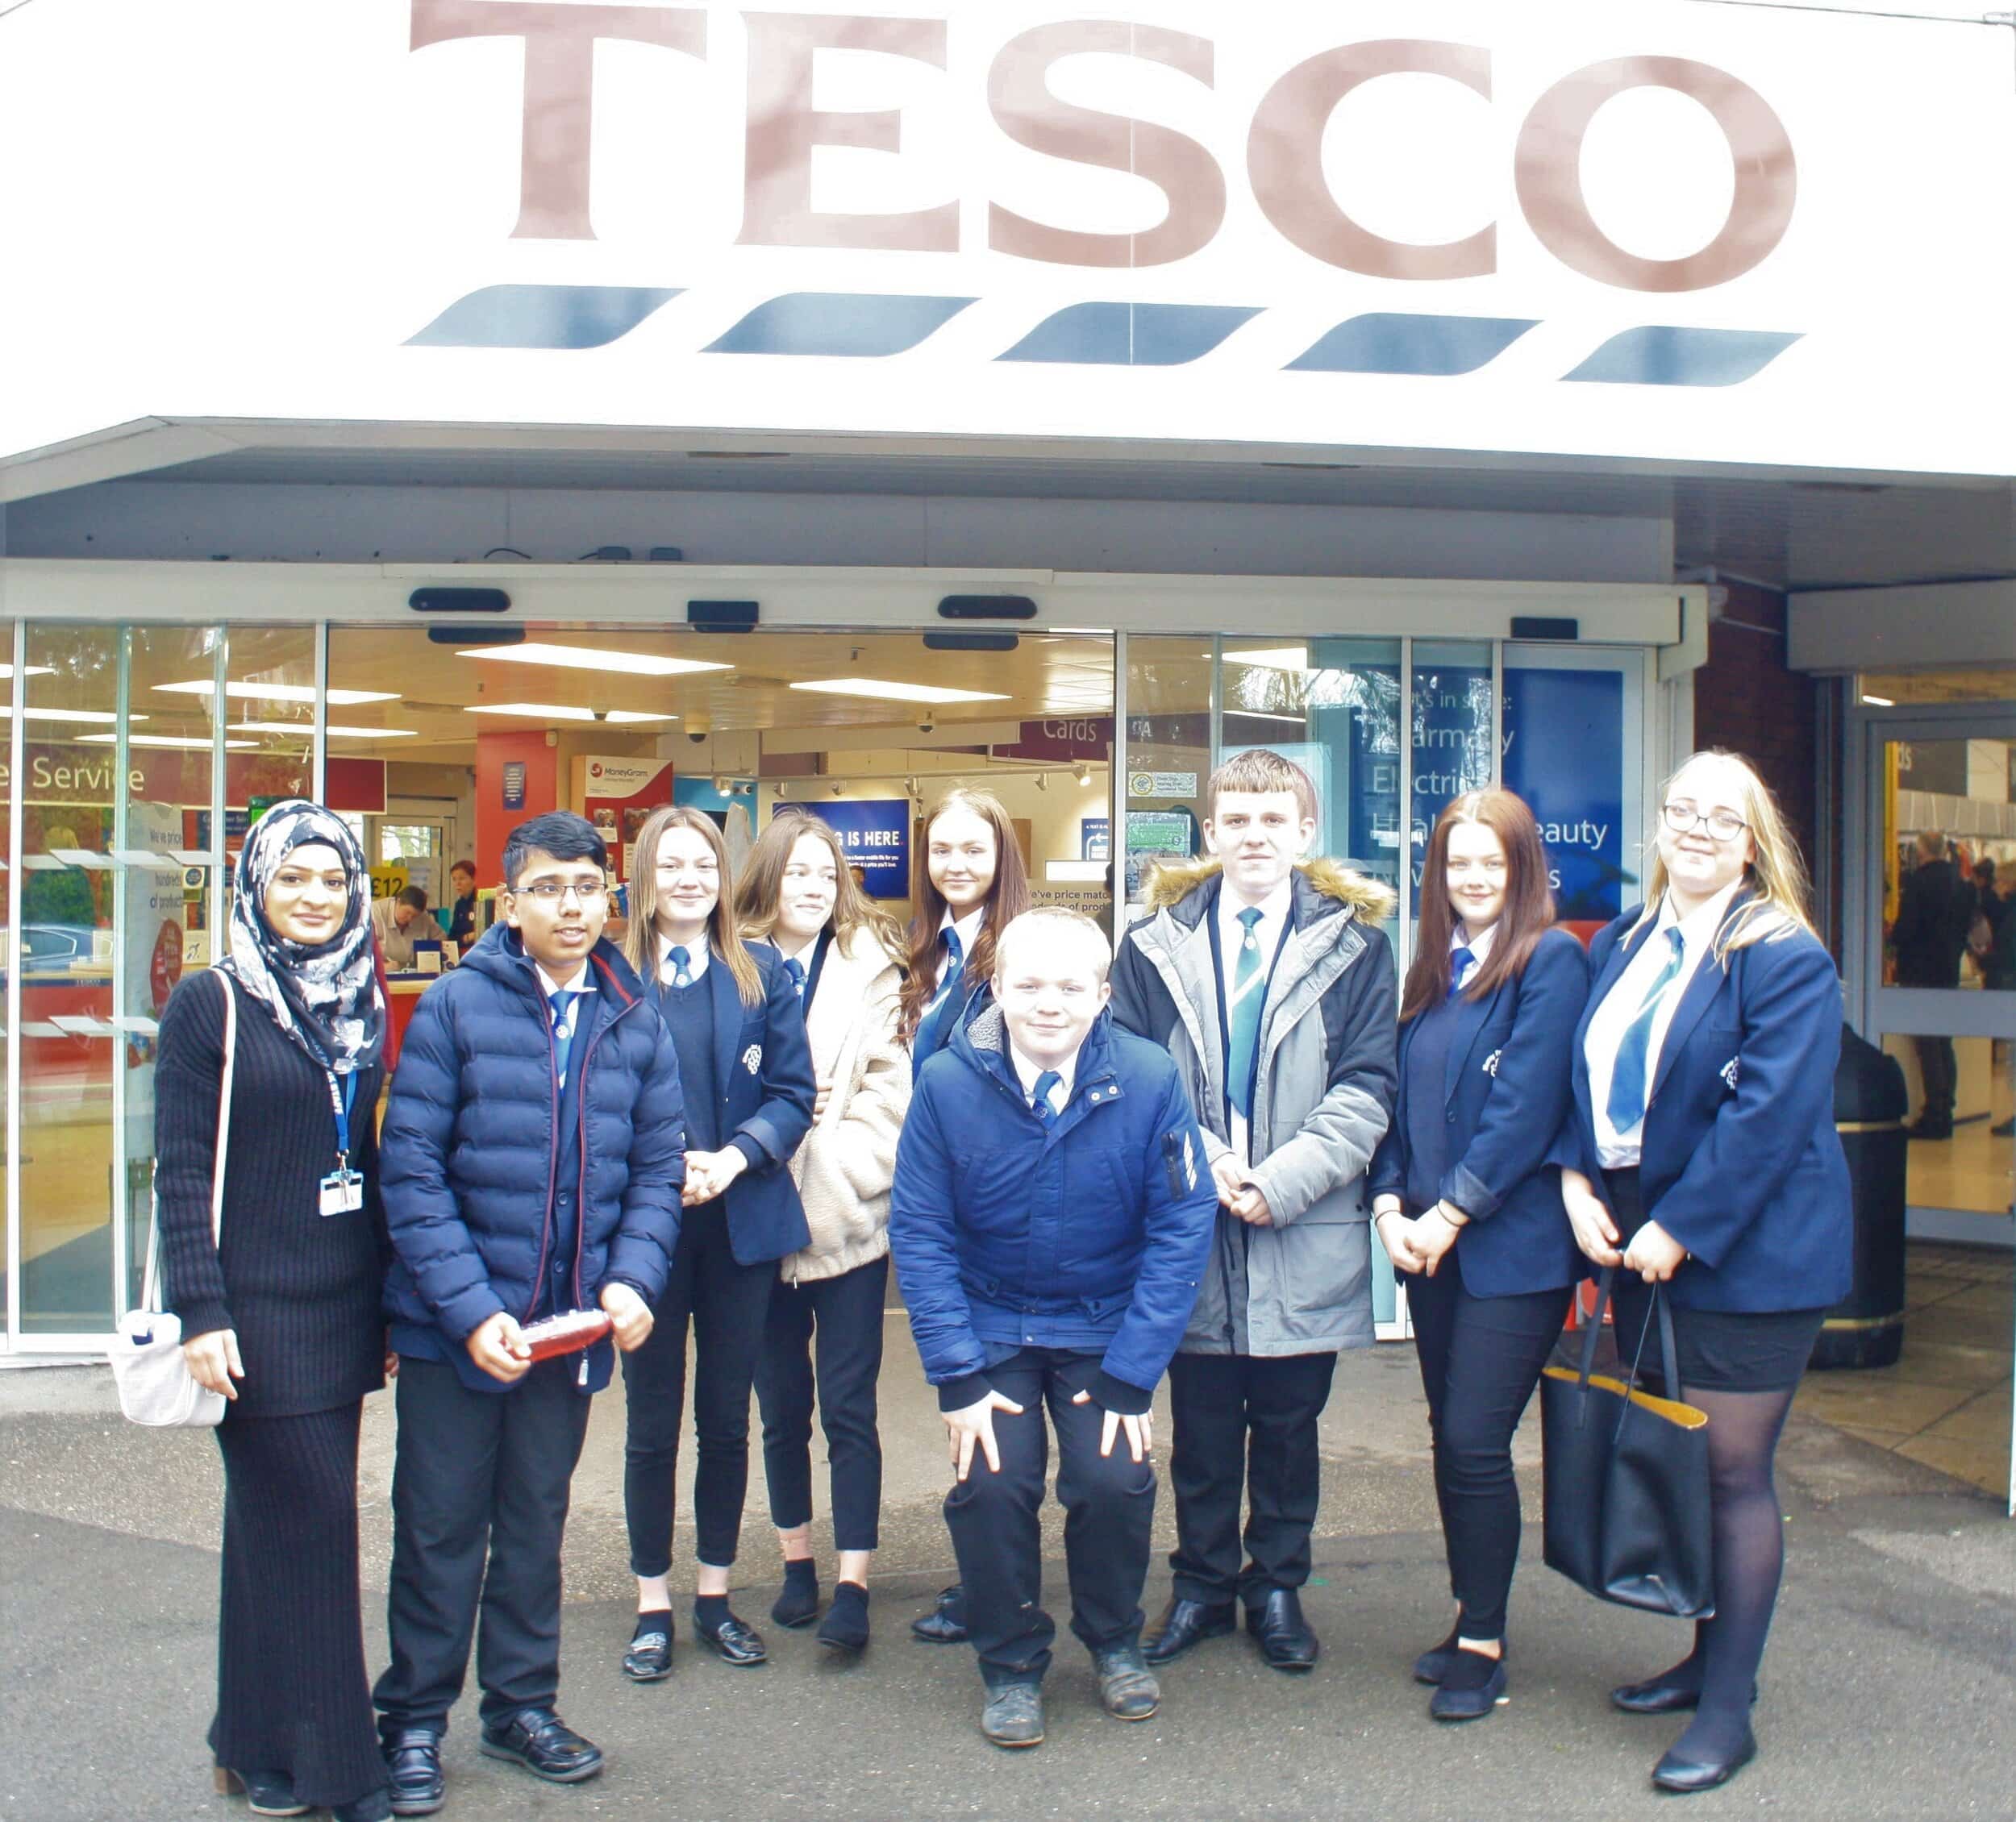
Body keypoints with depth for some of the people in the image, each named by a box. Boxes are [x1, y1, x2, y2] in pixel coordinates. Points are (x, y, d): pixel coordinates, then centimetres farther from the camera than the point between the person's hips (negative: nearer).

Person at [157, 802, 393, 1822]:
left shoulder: (360, 1002, 9)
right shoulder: (211, 1004, -7)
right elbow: (179, 1171, -9)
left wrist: (390, 1294, 14)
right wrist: (200, 1313, -15)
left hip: (341, 1305, 5)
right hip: (257, 1307, -5)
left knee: (278, 1518, 13)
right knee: (307, 1518, -4)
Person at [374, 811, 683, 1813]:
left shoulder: (635, 1019, 2)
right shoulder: (455, 1006, -9)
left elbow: (658, 1167, 6)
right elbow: (411, 1171, -12)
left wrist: (631, 1278, -11)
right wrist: (471, 1309, -18)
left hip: (572, 1325, 3)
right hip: (455, 1327, -3)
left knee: (536, 1524, 17)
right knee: (440, 1529, 8)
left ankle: (522, 1704, 33)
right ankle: (414, 1719, 25)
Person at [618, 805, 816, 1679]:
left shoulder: (762, 974, 2)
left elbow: (794, 1091, -1)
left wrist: (732, 1158, -16)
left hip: (742, 1220, 2)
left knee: (727, 1416, 12)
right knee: (652, 1420, 8)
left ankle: (715, 1596, 27)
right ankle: (652, 1606, 21)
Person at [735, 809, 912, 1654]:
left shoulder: (870, 965, 1)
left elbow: (890, 1086, -5)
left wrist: (836, 1166, -13)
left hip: (848, 1219, -2)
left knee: (848, 1407, 0)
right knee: (781, 1405, 13)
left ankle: (852, 1588, 7)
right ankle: (796, 1566, 28)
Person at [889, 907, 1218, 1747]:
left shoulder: (1150, 1080, -17)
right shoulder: (949, 1081, -16)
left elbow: (1182, 1228, -11)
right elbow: (920, 1233, -10)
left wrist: (1132, 1374, -14)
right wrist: (957, 1376, -15)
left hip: (1104, 1325, 0)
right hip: (989, 1324, 0)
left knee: (1112, 1480, -16)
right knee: (991, 1485, -15)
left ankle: (1113, 1640, 17)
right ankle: (1011, 1663, 13)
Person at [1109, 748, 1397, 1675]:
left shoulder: (1351, 942, -1)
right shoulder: (1155, 945, 3)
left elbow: (1365, 1088, -6)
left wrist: (1281, 1180, -15)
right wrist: (1204, 1163, -14)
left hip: (1305, 1236, -1)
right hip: (1190, 1226, 1)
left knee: (1287, 1423, 12)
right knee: (1202, 1425, 12)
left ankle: (1277, 1586, 29)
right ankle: (1202, 1585, 29)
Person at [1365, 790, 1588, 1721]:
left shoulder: (1551, 961, -8)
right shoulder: (1431, 970, 13)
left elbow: (1527, 1105, -15)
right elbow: (1397, 1093, 12)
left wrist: (1453, 1211, -14)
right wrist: (1390, 1200, -2)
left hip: (1511, 1244, -7)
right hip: (1430, 1244, 7)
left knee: (1475, 1442, -5)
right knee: (1450, 1436, 12)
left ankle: (1484, 1643, 11)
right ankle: (1470, 1619, 26)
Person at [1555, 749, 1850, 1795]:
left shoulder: (1785, 960, -12)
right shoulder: (1620, 946, 10)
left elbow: (1769, 1114, -19)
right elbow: (1584, 1076, 11)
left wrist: (1679, 1229, -19)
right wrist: (1579, 1182, -6)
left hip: (1748, 1253, -7)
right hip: (1640, 1245, 7)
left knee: (1734, 1474, 1)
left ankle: (1728, 1710, 12)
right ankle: (1710, 1657, 34)